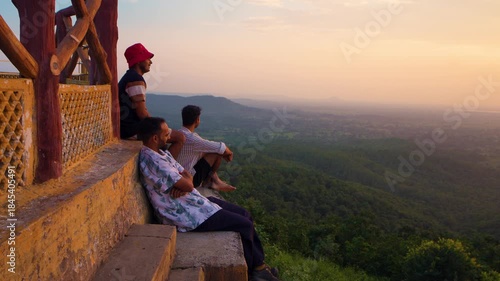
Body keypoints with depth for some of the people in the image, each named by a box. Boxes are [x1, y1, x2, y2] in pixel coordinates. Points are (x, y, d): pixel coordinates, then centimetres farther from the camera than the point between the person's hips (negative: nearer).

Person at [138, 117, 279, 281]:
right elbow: (188, 185, -26)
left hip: (195, 201, 10)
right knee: (244, 224, -8)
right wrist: (185, 181, -2)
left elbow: (187, 176, 9)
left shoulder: (162, 153, 9)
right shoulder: (152, 161, -24)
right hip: (186, 215, -10)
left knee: (244, 214, 10)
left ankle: (259, 264, 18)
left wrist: (182, 185, -14)